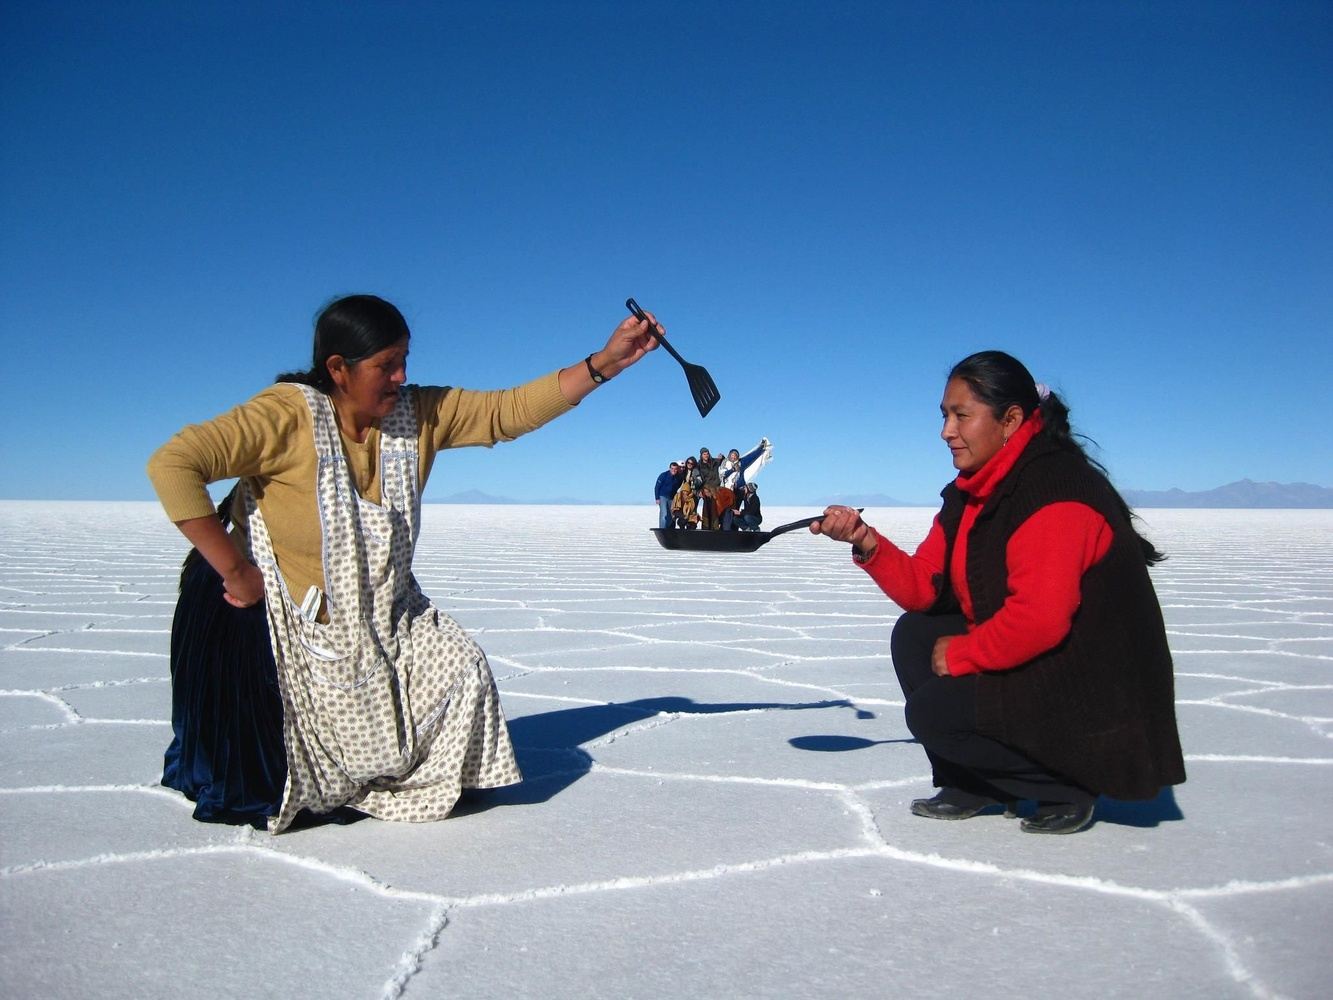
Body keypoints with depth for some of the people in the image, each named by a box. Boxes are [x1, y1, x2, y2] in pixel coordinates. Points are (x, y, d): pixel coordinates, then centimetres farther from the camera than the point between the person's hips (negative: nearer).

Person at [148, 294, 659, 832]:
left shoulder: (419, 414, -5)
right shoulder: (286, 415, -23)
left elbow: (511, 410, -6)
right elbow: (172, 465, -29)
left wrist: (605, 362, -14)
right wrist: (234, 570, -28)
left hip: (381, 616, 6)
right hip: (272, 617, -5)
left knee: (463, 671, -5)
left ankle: (432, 785, 21)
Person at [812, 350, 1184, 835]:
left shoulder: (1055, 491, -23)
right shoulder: (973, 492, 7)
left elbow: (1039, 620, -32)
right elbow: (924, 588, 3)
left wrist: (962, 654, -16)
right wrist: (867, 544, -13)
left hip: (1095, 701, -10)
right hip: (1035, 667, 10)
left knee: (932, 711, -15)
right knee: (914, 634, 6)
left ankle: (1069, 787, 2)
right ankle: (975, 786, 13)